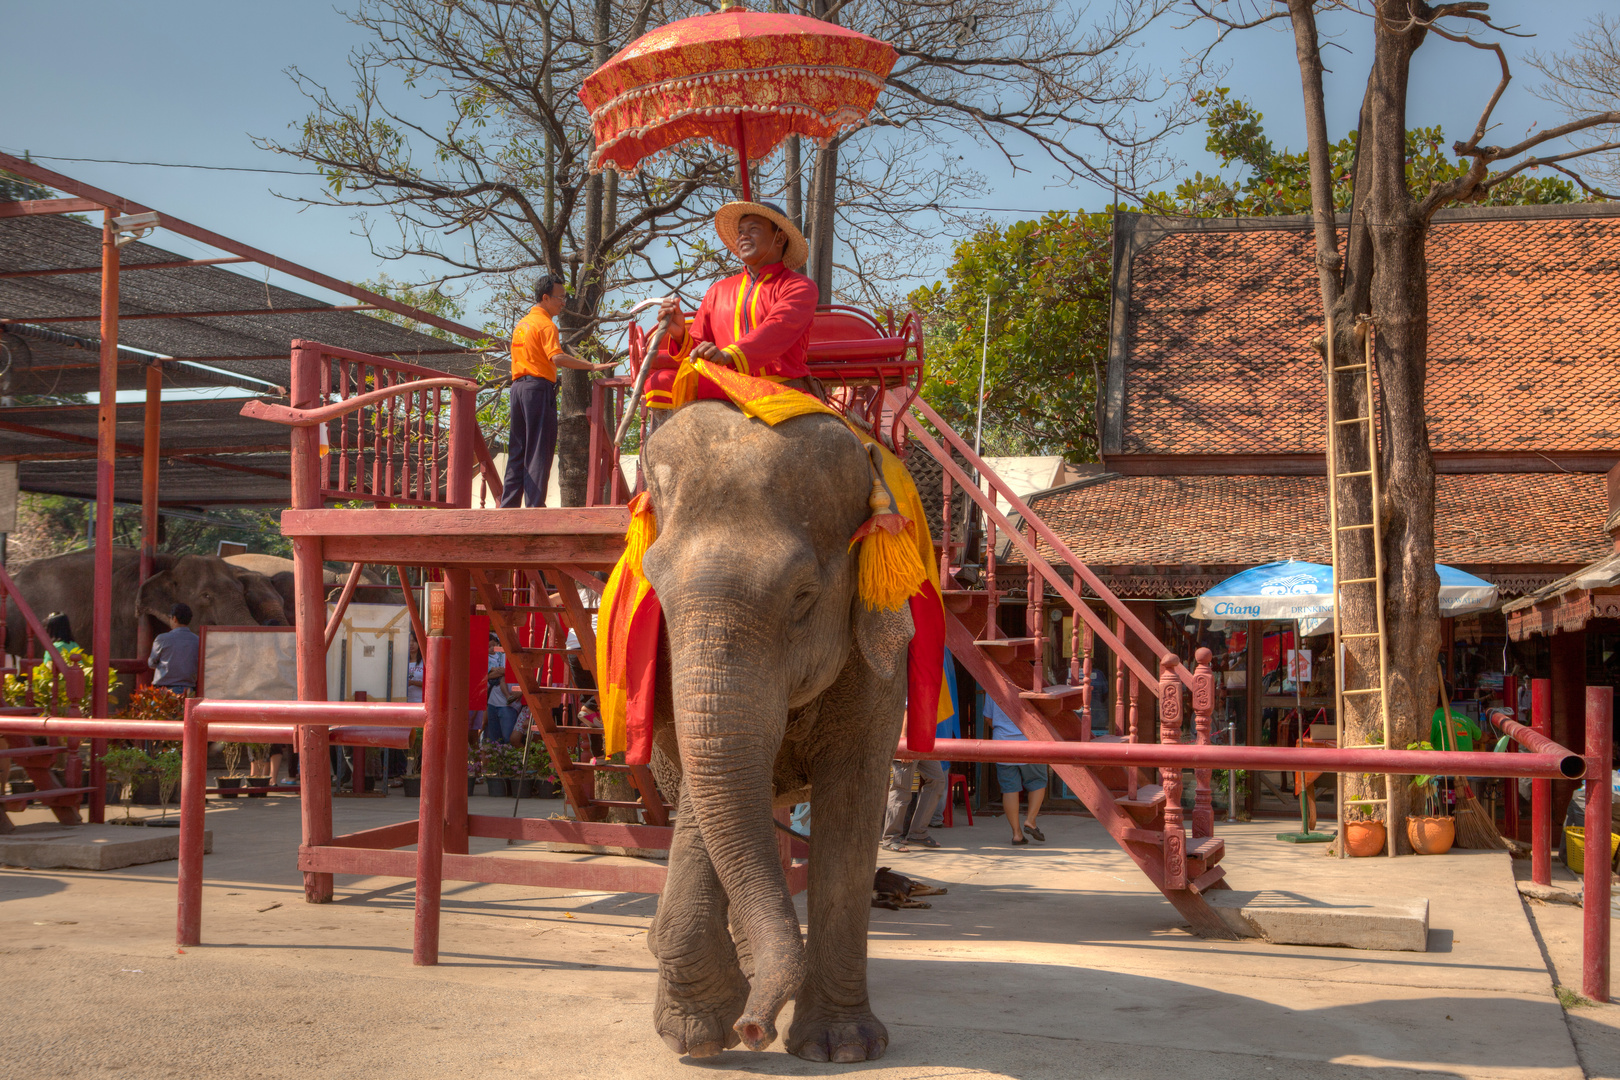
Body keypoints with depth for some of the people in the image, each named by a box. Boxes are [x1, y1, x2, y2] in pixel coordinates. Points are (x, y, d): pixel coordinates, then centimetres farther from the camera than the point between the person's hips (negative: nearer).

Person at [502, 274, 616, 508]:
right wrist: (592, 366, -26)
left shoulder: (522, 323, 20)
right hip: (538, 387, -9)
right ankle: (534, 506, -11)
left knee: (517, 451, 10)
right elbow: (557, 358, -23)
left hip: (518, 386, 9)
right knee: (539, 452, -8)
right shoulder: (546, 324, -8)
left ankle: (508, 505, 9)